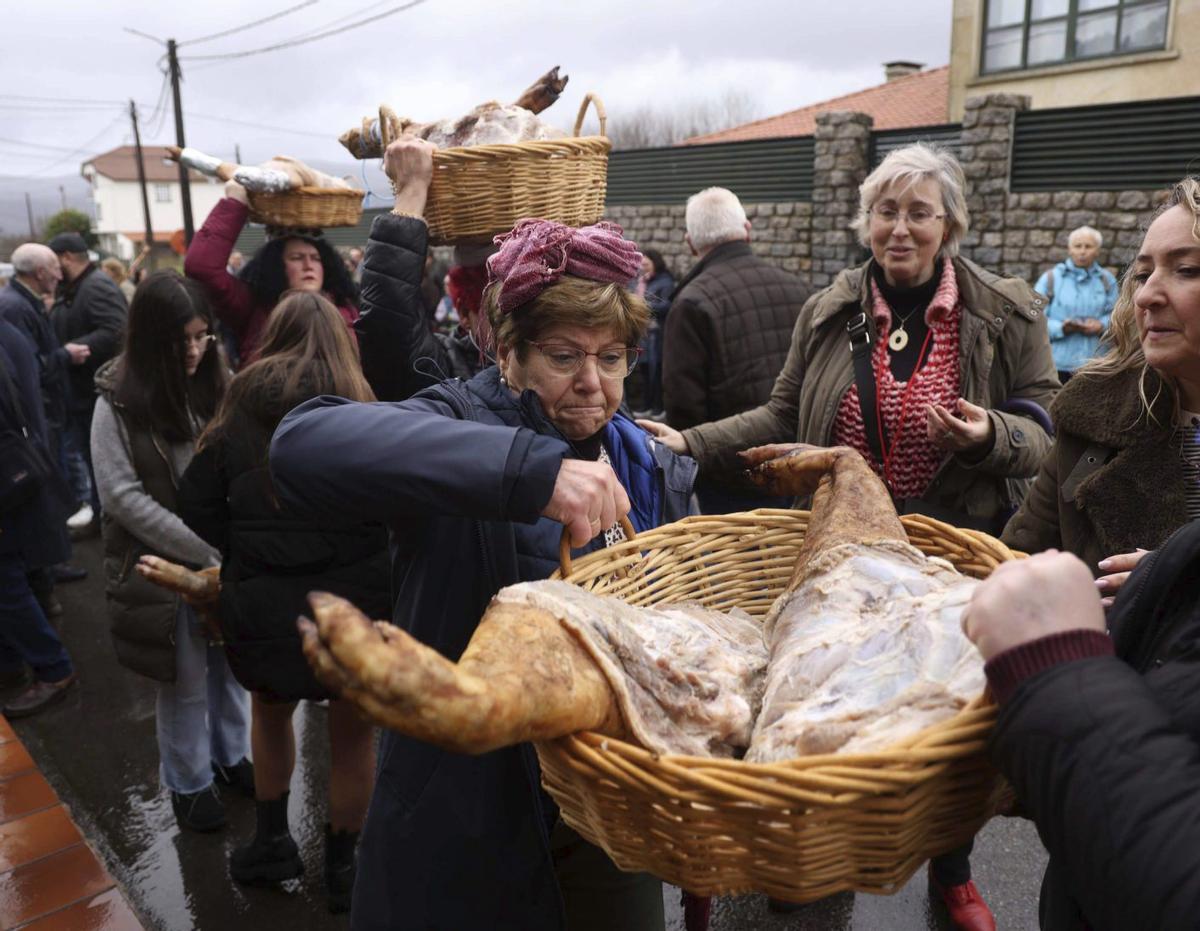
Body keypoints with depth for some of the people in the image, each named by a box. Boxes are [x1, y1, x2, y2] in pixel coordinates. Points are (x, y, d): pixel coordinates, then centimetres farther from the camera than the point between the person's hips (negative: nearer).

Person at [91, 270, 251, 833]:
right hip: (164, 565, -3)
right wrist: (203, 549, -18)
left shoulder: (216, 387, -1)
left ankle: (232, 754, 39)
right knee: (185, 682, 10)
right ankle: (189, 783, 31)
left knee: (231, 664, 16)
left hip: (229, 557, 3)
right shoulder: (119, 403, -10)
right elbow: (123, 496, -13)